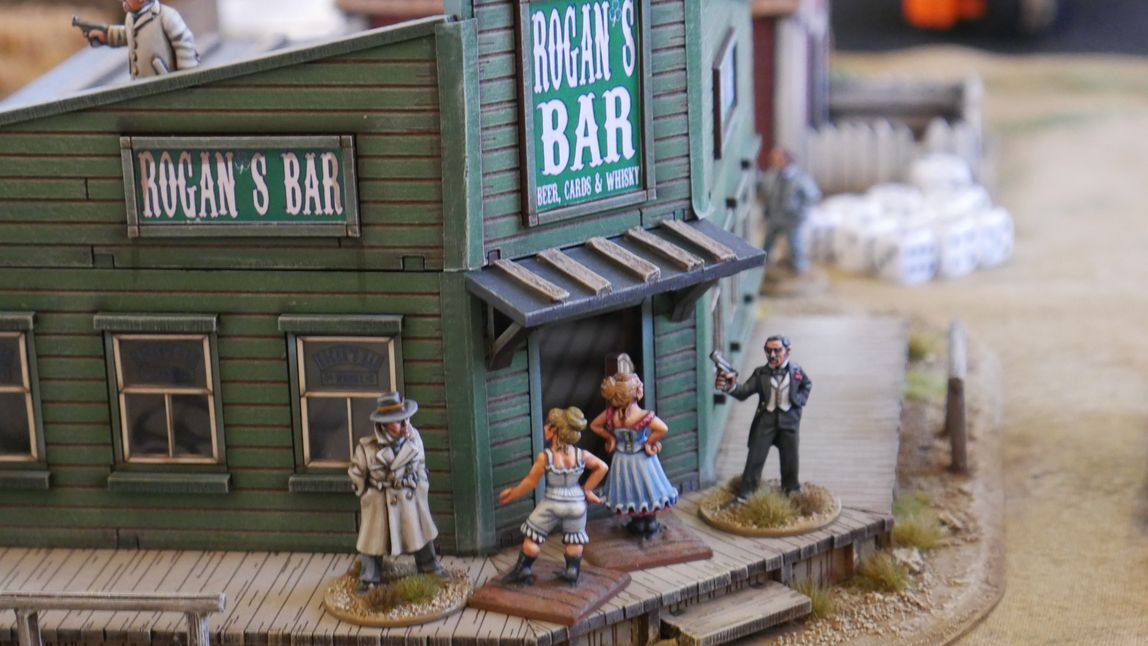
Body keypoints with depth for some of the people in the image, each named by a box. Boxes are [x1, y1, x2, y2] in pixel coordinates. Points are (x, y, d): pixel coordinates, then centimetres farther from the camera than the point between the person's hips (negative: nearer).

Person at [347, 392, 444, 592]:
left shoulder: (413, 437, -13)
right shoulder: (367, 447, -25)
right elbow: (356, 473, -8)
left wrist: (421, 487, 9)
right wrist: (368, 495, 0)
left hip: (412, 497, 4)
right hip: (381, 501, -4)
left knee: (421, 533, 22)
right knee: (374, 538, 9)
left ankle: (429, 567, 45)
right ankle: (368, 579, 28)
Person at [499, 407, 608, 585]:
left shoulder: (545, 457, -18)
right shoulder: (581, 455, -9)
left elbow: (530, 482, -8)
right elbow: (602, 467, 2)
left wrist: (512, 494, 7)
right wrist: (587, 489, 12)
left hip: (551, 504, -2)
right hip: (576, 503, 2)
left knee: (532, 538, 13)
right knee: (574, 541, 19)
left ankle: (523, 571, 21)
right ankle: (572, 571, 20)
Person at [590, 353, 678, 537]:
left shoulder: (611, 414, -16)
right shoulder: (644, 416, -30)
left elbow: (594, 426, -4)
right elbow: (663, 429, -38)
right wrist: (650, 443, -22)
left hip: (622, 459, 4)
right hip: (642, 459, -4)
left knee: (630, 491, 21)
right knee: (647, 488, 15)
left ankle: (636, 522, 33)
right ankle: (650, 523, 26)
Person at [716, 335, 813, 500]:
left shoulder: (796, 371, -5)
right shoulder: (760, 373, -8)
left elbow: (807, 385, 15)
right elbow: (744, 392, -15)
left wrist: (800, 400, 0)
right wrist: (731, 387, -35)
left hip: (789, 420, 1)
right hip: (766, 419, -1)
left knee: (790, 457, 13)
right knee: (755, 456, -1)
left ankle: (791, 487, 34)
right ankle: (746, 492, 7)